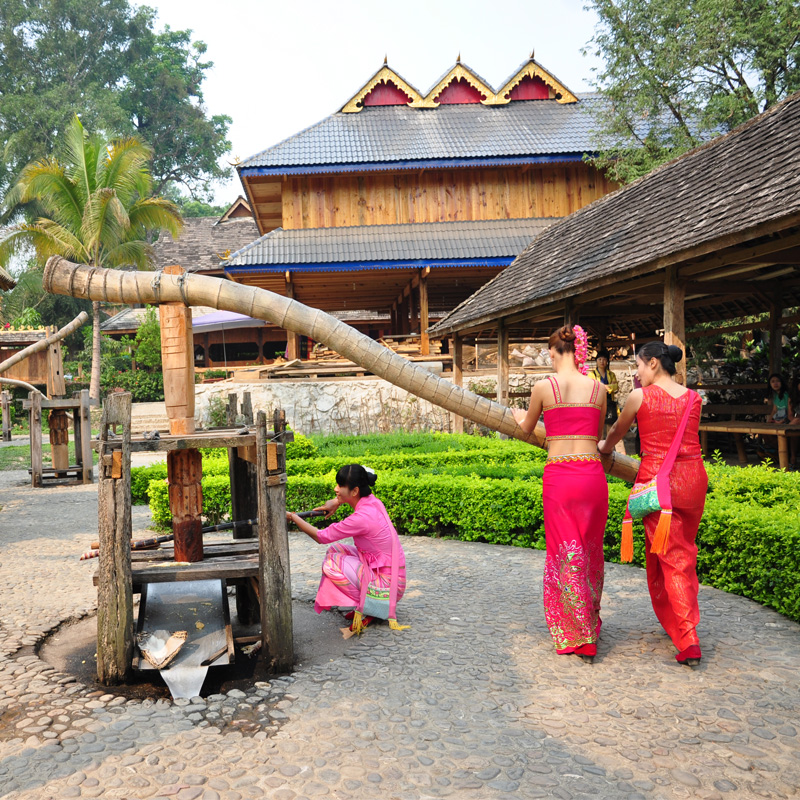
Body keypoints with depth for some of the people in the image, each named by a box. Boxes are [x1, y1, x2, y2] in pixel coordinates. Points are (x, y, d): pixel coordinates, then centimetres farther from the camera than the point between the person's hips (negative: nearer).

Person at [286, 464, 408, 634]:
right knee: (335, 549, 10)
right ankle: (363, 604, 12)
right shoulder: (370, 500, -1)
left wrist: (293, 517, -5)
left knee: (330, 564, -16)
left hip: (387, 584, -9)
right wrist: (337, 501, 7)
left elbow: (320, 537, -15)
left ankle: (363, 609, -2)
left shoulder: (361, 518, -26)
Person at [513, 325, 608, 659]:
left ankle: (579, 636, 10)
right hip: (592, 474, 3)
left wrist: (519, 416, 37)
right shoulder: (598, 388, 5)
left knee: (565, 554, 6)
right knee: (591, 551, 17)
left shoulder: (543, 387, -3)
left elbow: (527, 428, 14)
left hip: (559, 475, -3)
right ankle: (590, 623, 33)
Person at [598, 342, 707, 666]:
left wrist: (604, 447, 32)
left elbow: (616, 432, 12)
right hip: (693, 477, 4)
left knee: (669, 557, 0)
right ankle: (685, 622, 31)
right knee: (685, 553, 19)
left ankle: (688, 641, -3)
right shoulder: (694, 398, 7)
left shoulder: (639, 396, -4)